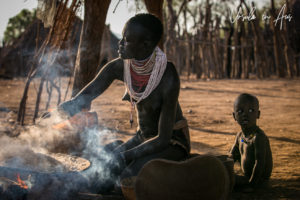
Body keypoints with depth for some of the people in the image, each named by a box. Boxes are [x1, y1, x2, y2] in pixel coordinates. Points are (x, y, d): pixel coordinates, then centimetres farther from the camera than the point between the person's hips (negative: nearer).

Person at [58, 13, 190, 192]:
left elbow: (163, 138, -26)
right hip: (143, 137, 6)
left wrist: (124, 157, -32)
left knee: (128, 177, -29)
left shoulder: (168, 79, -30)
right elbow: (82, 99, -14)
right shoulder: (118, 67, -14)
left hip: (173, 143, -6)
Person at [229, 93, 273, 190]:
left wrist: (251, 183, -25)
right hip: (247, 175, 9)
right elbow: (232, 156, 15)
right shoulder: (240, 135, 4)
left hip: (259, 178, -9)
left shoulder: (259, 136, -25)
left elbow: (260, 163, -27)